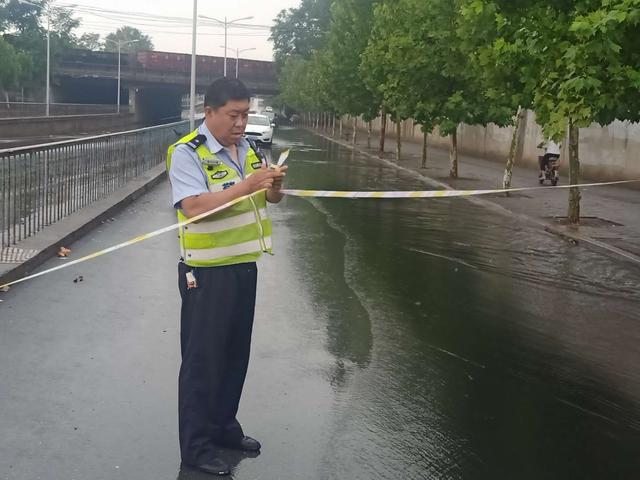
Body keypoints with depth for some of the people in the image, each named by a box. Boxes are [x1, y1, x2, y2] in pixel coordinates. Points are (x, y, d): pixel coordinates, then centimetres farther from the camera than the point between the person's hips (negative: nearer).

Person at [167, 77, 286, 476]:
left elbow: (271, 199, 13)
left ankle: (224, 426, 33)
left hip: (243, 266, 7)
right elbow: (193, 207, -26)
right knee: (203, 357, 2)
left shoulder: (246, 149, 10)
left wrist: (275, 184, -10)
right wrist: (246, 186, -31)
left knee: (236, 353, 16)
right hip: (207, 272, -7)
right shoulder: (187, 152, -14)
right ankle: (196, 446, 14)